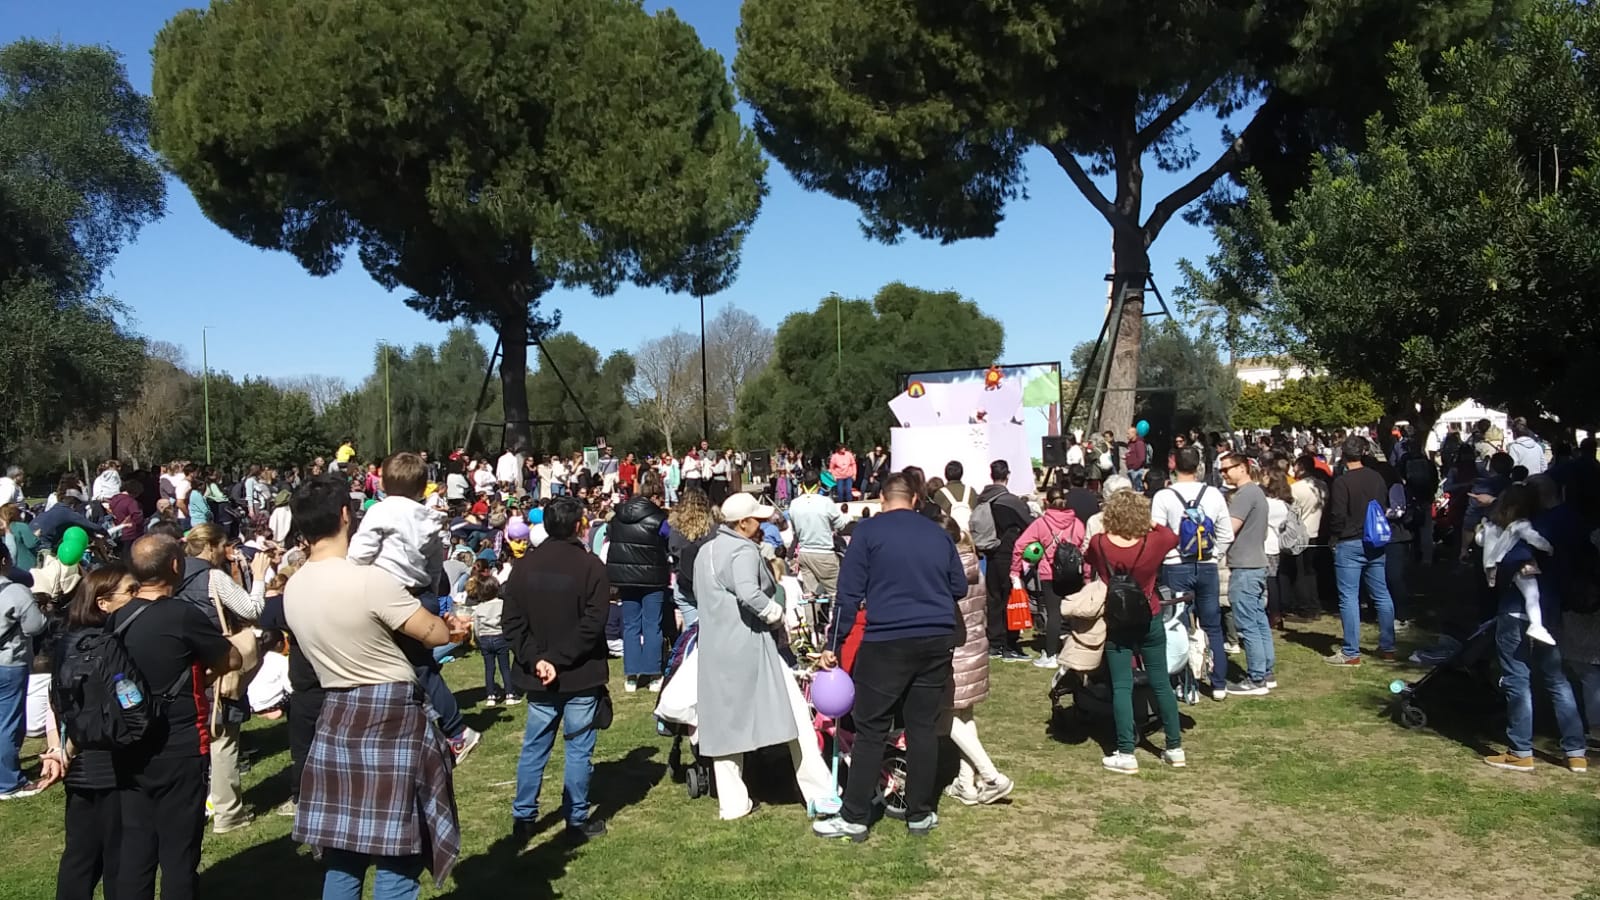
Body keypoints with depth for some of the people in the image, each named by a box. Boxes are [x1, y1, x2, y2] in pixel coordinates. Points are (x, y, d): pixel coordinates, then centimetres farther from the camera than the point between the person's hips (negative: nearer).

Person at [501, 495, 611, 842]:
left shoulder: (523, 566, 0)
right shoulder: (591, 566, -13)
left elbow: (512, 622, -3)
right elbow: (592, 624, -18)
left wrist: (535, 659, -8)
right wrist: (560, 658, -13)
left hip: (537, 676, 4)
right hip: (581, 676, -4)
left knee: (534, 747, 14)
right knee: (579, 749, 7)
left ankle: (523, 818, 20)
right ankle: (577, 820, 14)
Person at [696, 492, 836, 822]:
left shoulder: (704, 552, 14)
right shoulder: (743, 551, -14)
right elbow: (749, 593, -30)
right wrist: (777, 613, -16)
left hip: (714, 651, 8)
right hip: (750, 647, -8)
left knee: (725, 723, 13)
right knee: (795, 716, 1)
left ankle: (732, 803, 16)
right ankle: (819, 794, 4)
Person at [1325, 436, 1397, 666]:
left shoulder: (1342, 482, -16)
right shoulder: (1377, 478, 4)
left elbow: (1337, 516, -16)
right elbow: (1385, 508, 13)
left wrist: (1334, 536, 1)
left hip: (1349, 544, -6)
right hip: (1375, 544, 6)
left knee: (1349, 598, -2)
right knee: (1382, 595, 12)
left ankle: (1351, 652, 0)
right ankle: (1387, 647, 20)